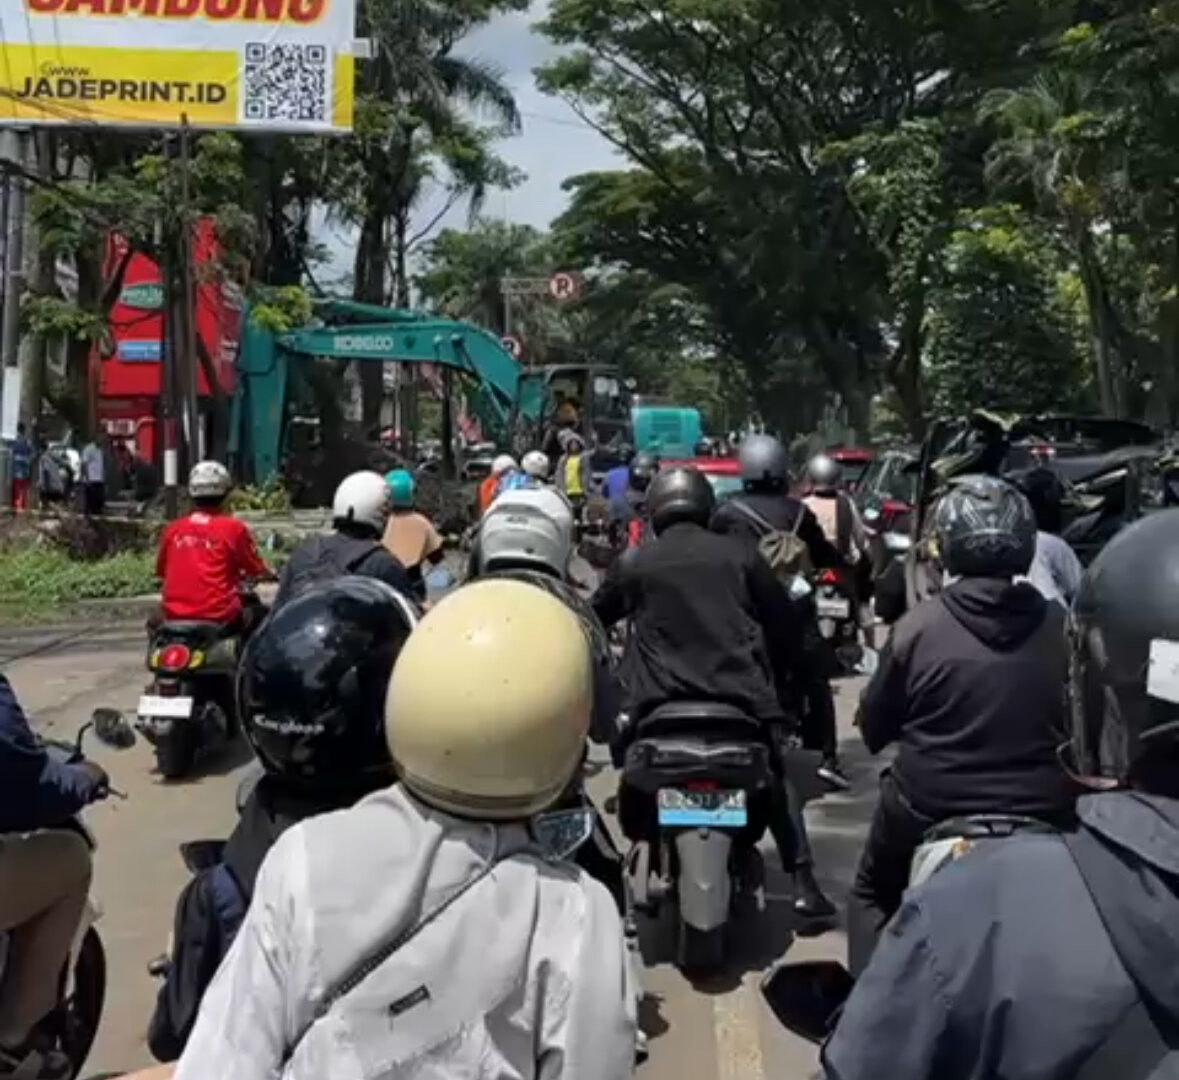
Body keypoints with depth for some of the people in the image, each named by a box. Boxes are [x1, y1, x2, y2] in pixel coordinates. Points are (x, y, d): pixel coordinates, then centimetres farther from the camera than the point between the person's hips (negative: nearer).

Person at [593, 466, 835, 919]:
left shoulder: (632, 563, 7)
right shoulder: (739, 554, 7)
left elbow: (594, 620, 18)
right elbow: (784, 621, 12)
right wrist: (784, 685, 25)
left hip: (659, 703, 0)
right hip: (740, 695, 1)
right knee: (777, 780, 21)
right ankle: (803, 884, 13)